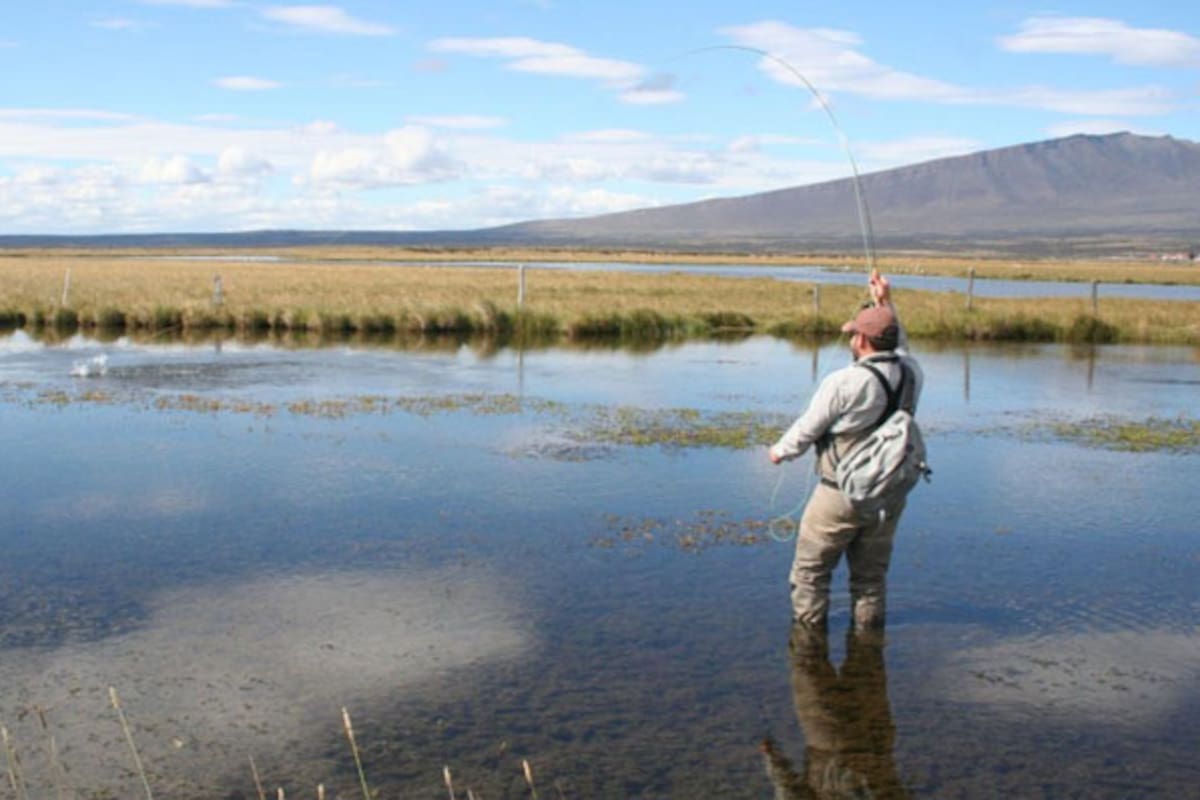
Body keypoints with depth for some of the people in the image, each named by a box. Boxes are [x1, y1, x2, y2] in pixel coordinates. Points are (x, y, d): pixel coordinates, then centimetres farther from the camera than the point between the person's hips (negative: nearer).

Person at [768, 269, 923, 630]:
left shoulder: (844, 382, -20)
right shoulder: (911, 374, -4)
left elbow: (807, 430, -9)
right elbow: (900, 349, 22)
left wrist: (780, 451, 10)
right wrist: (886, 305, 24)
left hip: (841, 495, -6)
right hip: (890, 497, 6)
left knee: (810, 571, 10)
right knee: (871, 576, 19)